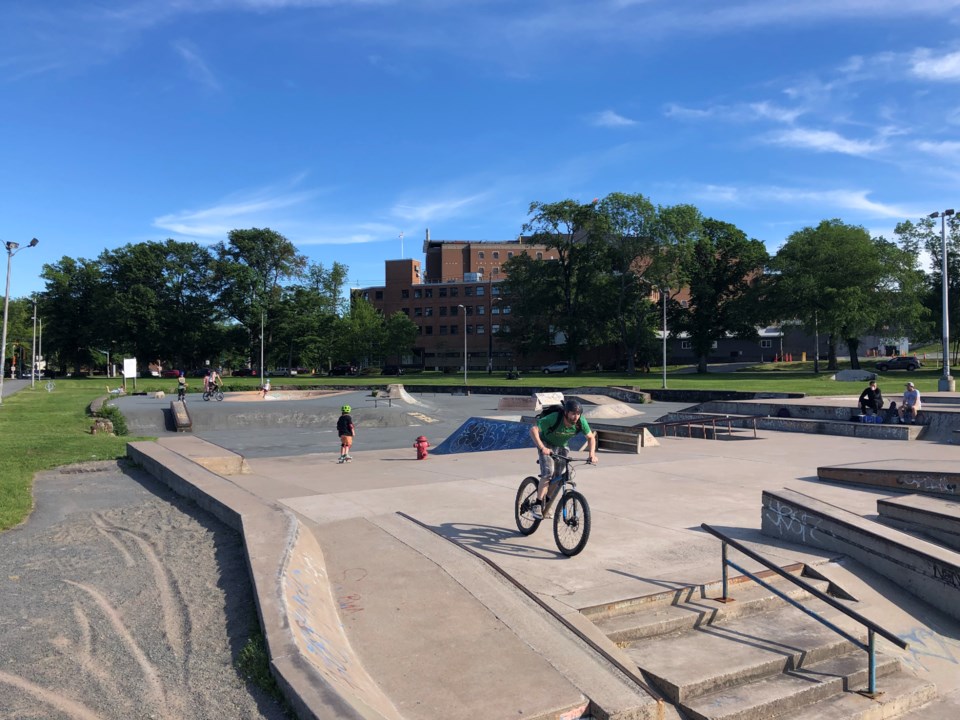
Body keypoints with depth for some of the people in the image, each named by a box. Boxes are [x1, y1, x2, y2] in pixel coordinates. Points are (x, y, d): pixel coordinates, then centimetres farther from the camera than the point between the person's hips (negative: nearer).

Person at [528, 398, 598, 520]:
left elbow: (591, 437, -7)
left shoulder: (581, 422, -24)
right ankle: (537, 505, -18)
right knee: (548, 472, -23)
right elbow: (533, 430, -40)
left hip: (561, 447, 5)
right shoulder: (554, 418, -37)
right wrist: (542, 448, -50)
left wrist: (592, 453, -22)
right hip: (546, 445, -5)